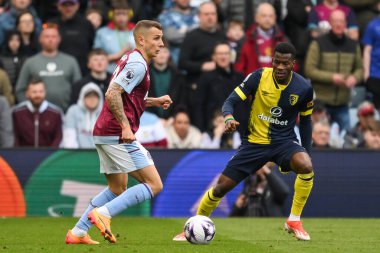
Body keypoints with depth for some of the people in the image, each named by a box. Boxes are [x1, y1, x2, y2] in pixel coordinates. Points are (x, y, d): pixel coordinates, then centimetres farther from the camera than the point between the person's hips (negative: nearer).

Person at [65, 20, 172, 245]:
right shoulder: (137, 64, -12)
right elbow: (112, 94, -23)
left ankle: (78, 232, 17)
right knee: (154, 185, -9)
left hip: (105, 134, 10)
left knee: (118, 189, 21)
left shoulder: (130, 60, 18)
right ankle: (103, 214, -17)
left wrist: (155, 101, 22)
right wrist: (126, 127, -26)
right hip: (119, 135, -10)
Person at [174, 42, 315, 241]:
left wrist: (307, 152, 6)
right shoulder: (259, 77, -14)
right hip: (255, 141, 0)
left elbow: (305, 120, 7)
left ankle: (294, 221, -14)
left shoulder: (303, 88, -10)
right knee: (221, 187, -1)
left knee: (306, 167, -33)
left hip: (284, 141, 0)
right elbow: (230, 101, -16)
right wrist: (229, 118, -38)